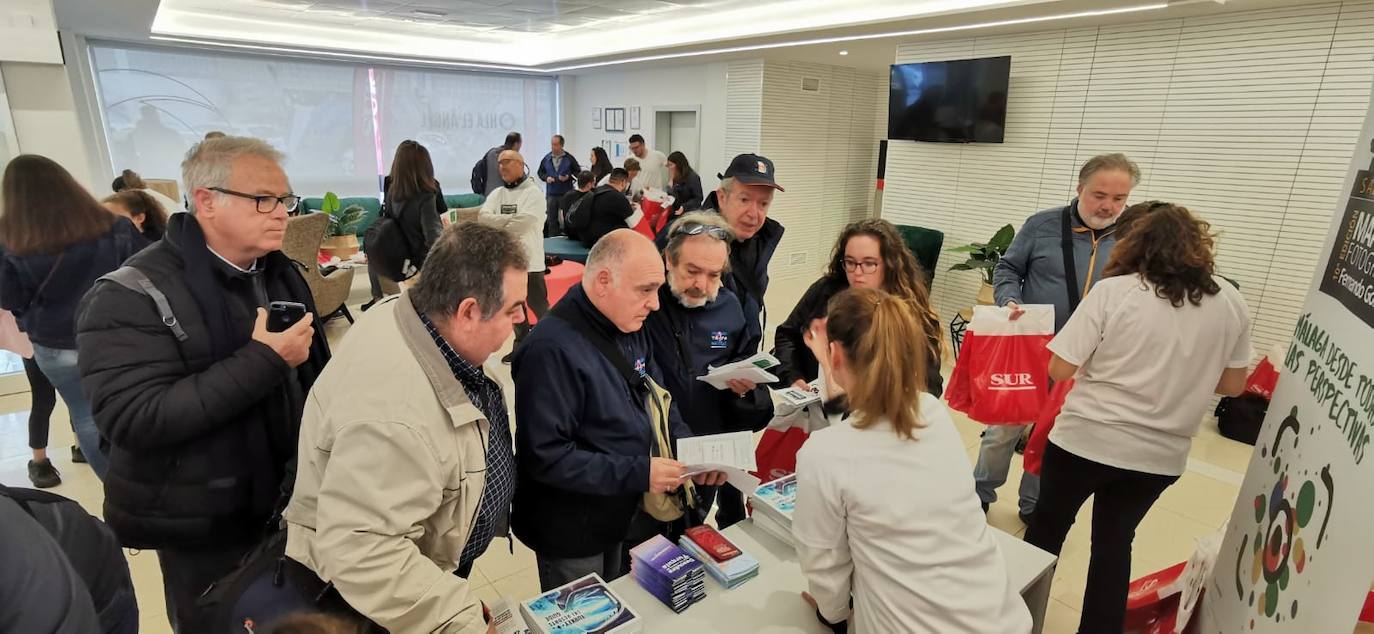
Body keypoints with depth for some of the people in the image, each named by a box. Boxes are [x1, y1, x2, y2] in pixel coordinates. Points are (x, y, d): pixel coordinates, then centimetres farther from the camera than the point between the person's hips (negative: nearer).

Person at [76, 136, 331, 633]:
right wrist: (262, 361, -29)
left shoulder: (280, 273, 4)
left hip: (288, 500, 6)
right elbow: (132, 419, -27)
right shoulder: (134, 296, -18)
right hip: (204, 524, -6)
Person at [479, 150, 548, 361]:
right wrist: (511, 219, -16)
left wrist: (498, 224, -6)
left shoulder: (533, 193, -8)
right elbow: (483, 217, -5)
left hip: (529, 259, -6)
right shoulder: (497, 194, 9)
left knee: (538, 305, -2)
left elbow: (523, 223, -20)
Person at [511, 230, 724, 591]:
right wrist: (639, 473, -30)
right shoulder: (553, 349, -29)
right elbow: (547, 456, -30)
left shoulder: (631, 328, -2)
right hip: (570, 534, -7)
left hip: (620, 517, 8)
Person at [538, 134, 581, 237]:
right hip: (551, 193, 2)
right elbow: (540, 172, 15)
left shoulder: (569, 158, -2)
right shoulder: (546, 158, 5)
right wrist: (546, 178, -4)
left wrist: (569, 177, -12)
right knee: (552, 218, 6)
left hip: (566, 193, -2)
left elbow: (578, 171, 3)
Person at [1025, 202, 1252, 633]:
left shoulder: (1113, 291, -14)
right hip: (1162, 454, 4)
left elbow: (1060, 369, -15)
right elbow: (1232, 385, 7)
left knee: (1049, 524, 18)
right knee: (1115, 540, 21)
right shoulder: (1231, 302, 0)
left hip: (1086, 439, -3)